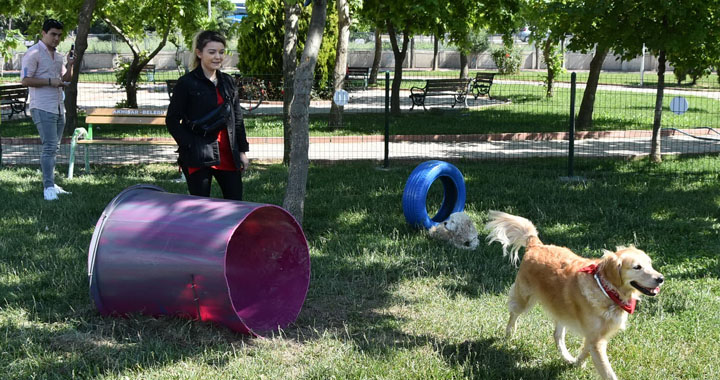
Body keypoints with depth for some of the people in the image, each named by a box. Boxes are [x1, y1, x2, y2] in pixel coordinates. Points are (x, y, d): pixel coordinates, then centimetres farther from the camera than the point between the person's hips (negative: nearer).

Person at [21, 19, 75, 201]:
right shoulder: (33, 53, -8)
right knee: (49, 147, -14)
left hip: (58, 107, 8)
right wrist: (50, 81, -18)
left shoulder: (58, 55, 17)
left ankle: (50, 185, 17)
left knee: (54, 148, 11)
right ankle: (48, 187, -14)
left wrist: (70, 65, 3)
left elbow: (65, 80, 21)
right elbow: (25, 80, -13)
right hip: (42, 108, -8)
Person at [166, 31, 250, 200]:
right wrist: (189, 145, -12)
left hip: (228, 154, 5)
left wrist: (242, 151, 13)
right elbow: (172, 121, -3)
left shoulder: (228, 82, 13)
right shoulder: (187, 83, -4)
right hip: (197, 158, -5)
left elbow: (238, 118, 17)